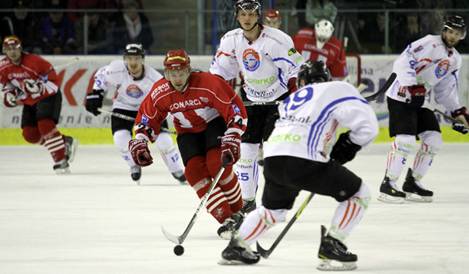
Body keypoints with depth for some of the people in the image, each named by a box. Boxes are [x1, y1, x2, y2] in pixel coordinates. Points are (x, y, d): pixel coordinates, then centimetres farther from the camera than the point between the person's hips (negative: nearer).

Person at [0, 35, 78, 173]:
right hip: (29, 102, 7)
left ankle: (61, 160, -22)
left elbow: (53, 82, -24)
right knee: (30, 134, -4)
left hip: (48, 96, -7)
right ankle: (65, 142, 11)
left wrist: (38, 86, -38)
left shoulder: (34, 61, -27)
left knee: (45, 125, -28)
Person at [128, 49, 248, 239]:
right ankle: (227, 220, -18)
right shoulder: (160, 93, -17)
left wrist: (232, 141, -34)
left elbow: (235, 109, -27)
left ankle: (237, 213, -6)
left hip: (215, 123, -4)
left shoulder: (208, 83, -29)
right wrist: (139, 143, -13)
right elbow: (146, 118, 0)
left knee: (218, 164, -26)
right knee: (194, 170, -19)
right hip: (187, 132, 4)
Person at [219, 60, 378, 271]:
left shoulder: (293, 98, 31)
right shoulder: (337, 89, 12)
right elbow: (367, 125, 2)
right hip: (302, 161, -7)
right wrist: (346, 147, 15)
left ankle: (236, 247, 37)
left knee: (273, 208, 34)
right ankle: (331, 247, 0)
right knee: (357, 194, 8)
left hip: (272, 159, 7)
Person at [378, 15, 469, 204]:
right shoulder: (430, 43, -13)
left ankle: (412, 183, 15)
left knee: (433, 140, 4)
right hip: (401, 96, -9)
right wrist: (411, 85, -34)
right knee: (406, 140, -20)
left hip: (419, 100, 9)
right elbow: (403, 61, -23)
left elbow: (446, 90, 20)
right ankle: (387, 184, -14)